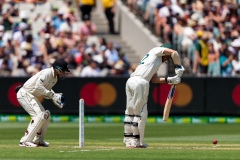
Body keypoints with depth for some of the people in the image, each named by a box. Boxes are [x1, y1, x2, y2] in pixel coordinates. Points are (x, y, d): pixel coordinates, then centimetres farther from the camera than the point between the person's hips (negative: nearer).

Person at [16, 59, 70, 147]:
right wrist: (51, 94, -28)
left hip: (32, 96, 10)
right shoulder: (47, 73, -20)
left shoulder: (55, 78, 10)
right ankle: (25, 141, -21)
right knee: (39, 116, -19)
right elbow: (38, 86, -31)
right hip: (24, 94, -10)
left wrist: (55, 96, -3)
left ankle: (38, 140, 23)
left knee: (45, 115, 13)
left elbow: (45, 91, 14)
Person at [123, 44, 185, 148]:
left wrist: (168, 80, 17)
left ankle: (128, 140, 18)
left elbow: (154, 79, 24)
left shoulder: (154, 60, 33)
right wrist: (179, 67, 7)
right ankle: (136, 142, 0)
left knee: (130, 111, 13)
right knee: (140, 112, -3)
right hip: (140, 82, -9)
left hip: (130, 81, 9)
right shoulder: (157, 50, 11)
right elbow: (174, 53, -3)